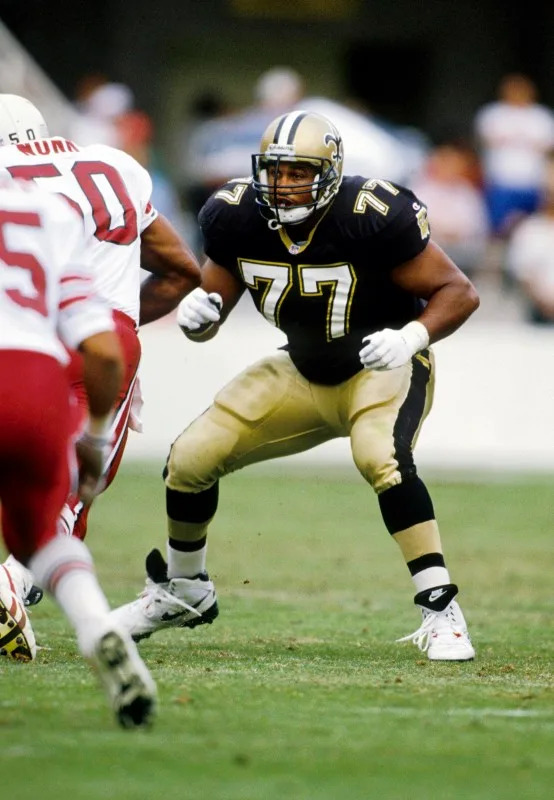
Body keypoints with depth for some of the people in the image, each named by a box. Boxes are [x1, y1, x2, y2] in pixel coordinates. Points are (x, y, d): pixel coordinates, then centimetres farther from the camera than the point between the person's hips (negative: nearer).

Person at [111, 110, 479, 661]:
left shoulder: (373, 217, -28)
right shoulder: (236, 217, -13)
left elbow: (458, 292, -20)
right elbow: (213, 300, -1)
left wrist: (412, 338, -38)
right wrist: (198, 314, -25)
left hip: (382, 368, -5)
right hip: (304, 373, 5)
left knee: (380, 458, -36)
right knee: (192, 458, 0)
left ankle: (440, 608, -28)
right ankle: (183, 590, 27)